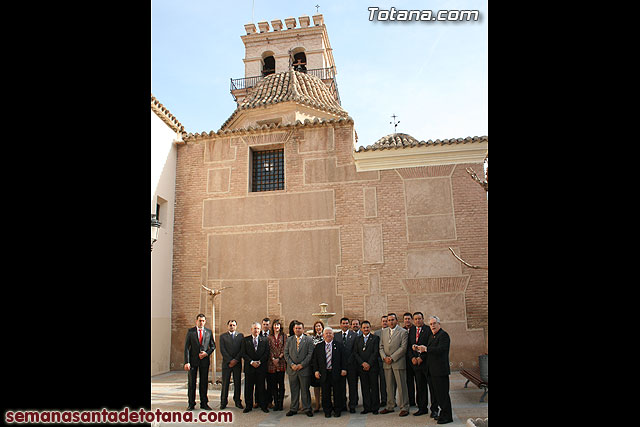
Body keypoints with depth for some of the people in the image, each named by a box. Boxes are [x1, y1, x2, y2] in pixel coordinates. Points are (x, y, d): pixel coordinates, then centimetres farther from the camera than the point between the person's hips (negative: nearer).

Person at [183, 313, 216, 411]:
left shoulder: (209, 332, 6)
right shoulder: (190, 331, 0)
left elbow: (213, 346, 11)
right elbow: (186, 347, -4)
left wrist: (207, 353, -9)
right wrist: (187, 362, -11)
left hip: (204, 360, 1)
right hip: (193, 360, -1)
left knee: (204, 382, 6)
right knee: (191, 382, 4)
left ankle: (204, 403, 16)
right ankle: (191, 404, 14)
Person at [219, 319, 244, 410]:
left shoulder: (240, 336, 10)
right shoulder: (223, 336, 6)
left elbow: (242, 349, 2)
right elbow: (222, 350, -2)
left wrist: (236, 360, -9)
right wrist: (230, 361, -10)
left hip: (237, 363, 1)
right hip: (226, 363, -1)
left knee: (237, 383, 3)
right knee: (225, 383, 0)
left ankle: (238, 402, 12)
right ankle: (223, 402, 8)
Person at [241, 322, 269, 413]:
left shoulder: (264, 340, 7)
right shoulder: (245, 340, 5)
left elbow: (266, 353, 2)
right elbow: (244, 354, 0)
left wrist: (259, 362, -10)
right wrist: (251, 362, -12)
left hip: (261, 367, 0)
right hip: (249, 367, 0)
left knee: (261, 387, 4)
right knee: (248, 387, 4)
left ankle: (263, 405, 14)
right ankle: (249, 406, 15)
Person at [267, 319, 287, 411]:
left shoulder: (284, 336, 6)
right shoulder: (269, 337, 10)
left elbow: (284, 348, 0)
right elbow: (269, 349, 4)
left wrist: (279, 358, -9)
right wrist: (273, 359, -9)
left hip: (281, 362, -1)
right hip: (272, 362, 1)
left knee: (281, 383, 0)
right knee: (273, 384, 3)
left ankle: (280, 403, 6)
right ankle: (275, 403, 10)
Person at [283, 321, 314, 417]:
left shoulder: (309, 340, 1)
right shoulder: (289, 340, 8)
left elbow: (310, 354, -5)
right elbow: (286, 354, 5)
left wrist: (302, 365, -12)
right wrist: (291, 364, -8)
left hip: (304, 369, -2)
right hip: (292, 369, 2)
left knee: (305, 390, 4)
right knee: (293, 390, 9)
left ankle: (307, 409, 15)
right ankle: (293, 409, 20)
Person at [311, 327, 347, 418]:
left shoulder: (339, 345, 5)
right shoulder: (318, 347, 8)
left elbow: (343, 358, 3)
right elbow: (315, 360, 8)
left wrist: (343, 369, -6)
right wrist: (316, 370, -2)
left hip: (336, 373, -1)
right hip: (324, 374, 1)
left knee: (337, 393, 5)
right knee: (325, 393, 6)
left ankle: (337, 410, 18)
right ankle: (327, 411, 18)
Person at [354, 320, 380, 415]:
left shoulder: (375, 338, 2)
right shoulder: (358, 339, 12)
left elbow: (376, 352, -5)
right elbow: (356, 353, 6)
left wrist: (369, 364, -11)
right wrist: (363, 363, -8)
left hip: (372, 367, -3)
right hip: (361, 367, 3)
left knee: (374, 388, 1)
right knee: (365, 388, 5)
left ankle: (375, 408, 9)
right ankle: (367, 407, 13)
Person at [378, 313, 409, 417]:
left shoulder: (403, 332, -3)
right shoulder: (384, 331, 13)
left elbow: (403, 348, -10)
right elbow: (381, 347, 12)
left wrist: (392, 358, -14)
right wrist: (384, 357, -5)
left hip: (398, 362, -5)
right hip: (387, 363, 5)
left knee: (401, 386, -1)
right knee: (389, 386, 11)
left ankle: (404, 408, 8)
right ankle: (390, 406, 21)